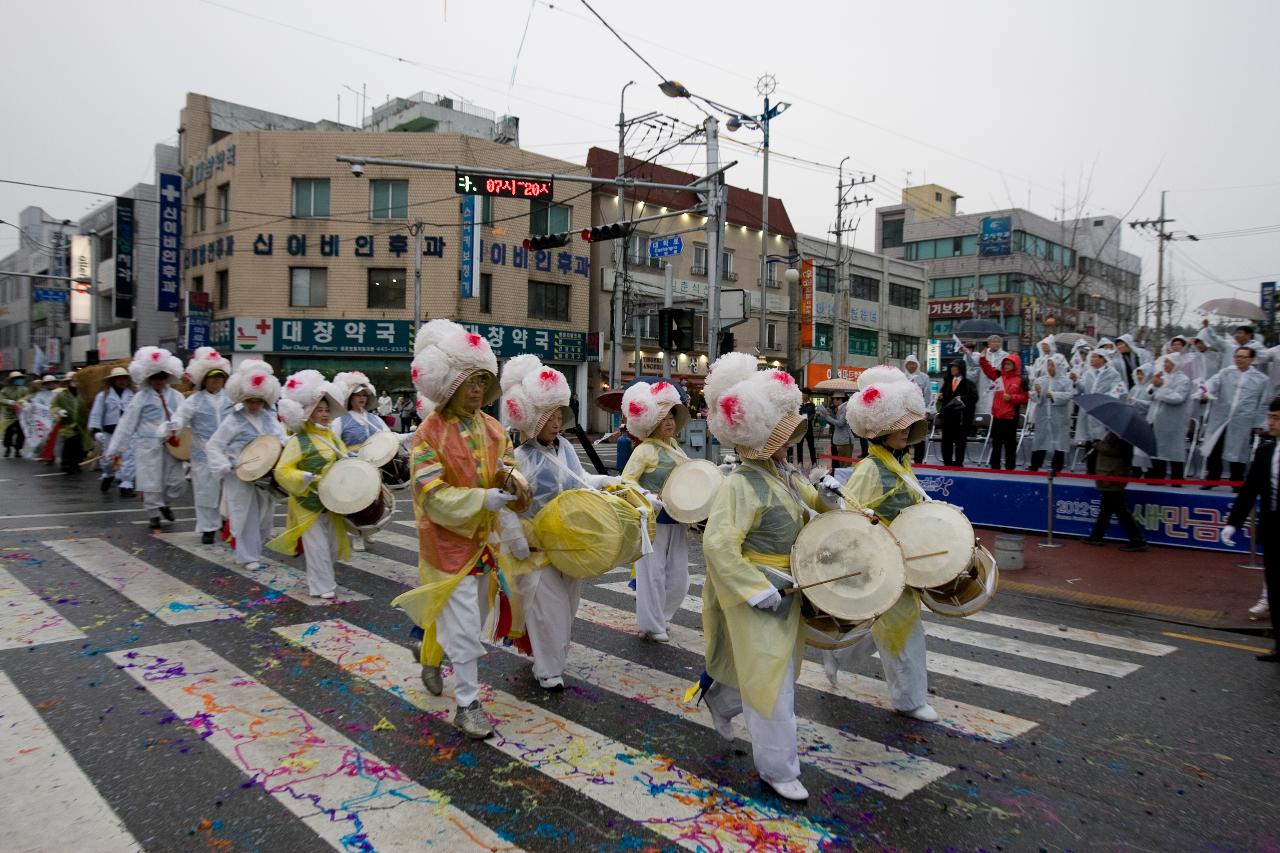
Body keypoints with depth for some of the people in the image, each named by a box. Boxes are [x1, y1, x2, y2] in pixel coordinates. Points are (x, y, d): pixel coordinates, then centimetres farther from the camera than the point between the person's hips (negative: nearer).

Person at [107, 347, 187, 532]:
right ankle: (155, 516, 19)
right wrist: (117, 450, 0)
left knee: (178, 482, 4)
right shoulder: (141, 398, -2)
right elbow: (127, 424, 0)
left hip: (172, 446, 3)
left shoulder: (175, 396, 7)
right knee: (152, 483, 1)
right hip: (148, 446, -3)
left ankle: (164, 503, 34)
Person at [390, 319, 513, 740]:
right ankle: (467, 705, 10)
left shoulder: (492, 428, 1)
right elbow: (433, 497, -21)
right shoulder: (429, 433, -17)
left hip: (484, 538, 7)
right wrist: (483, 499, -30)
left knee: (471, 617, 22)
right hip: (449, 543, -7)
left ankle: (429, 652, 50)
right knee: (465, 627, -4)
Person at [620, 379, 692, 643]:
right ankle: (651, 625, 15)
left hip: (677, 520, 8)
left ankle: (660, 617, 30)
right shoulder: (645, 449, -13)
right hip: (655, 519, -8)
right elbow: (627, 480, -15)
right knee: (653, 572, 1)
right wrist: (651, 498, -25)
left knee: (678, 575, 12)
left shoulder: (674, 446, 11)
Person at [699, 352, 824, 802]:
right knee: (771, 679, 1)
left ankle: (719, 697, 49)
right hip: (757, 595, -9)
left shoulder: (783, 473, 4)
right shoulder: (742, 485, -24)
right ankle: (778, 769, 16)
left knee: (769, 666, 22)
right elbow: (718, 545, -28)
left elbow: (811, 499, 23)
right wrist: (759, 593, -25)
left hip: (786, 588, 9)